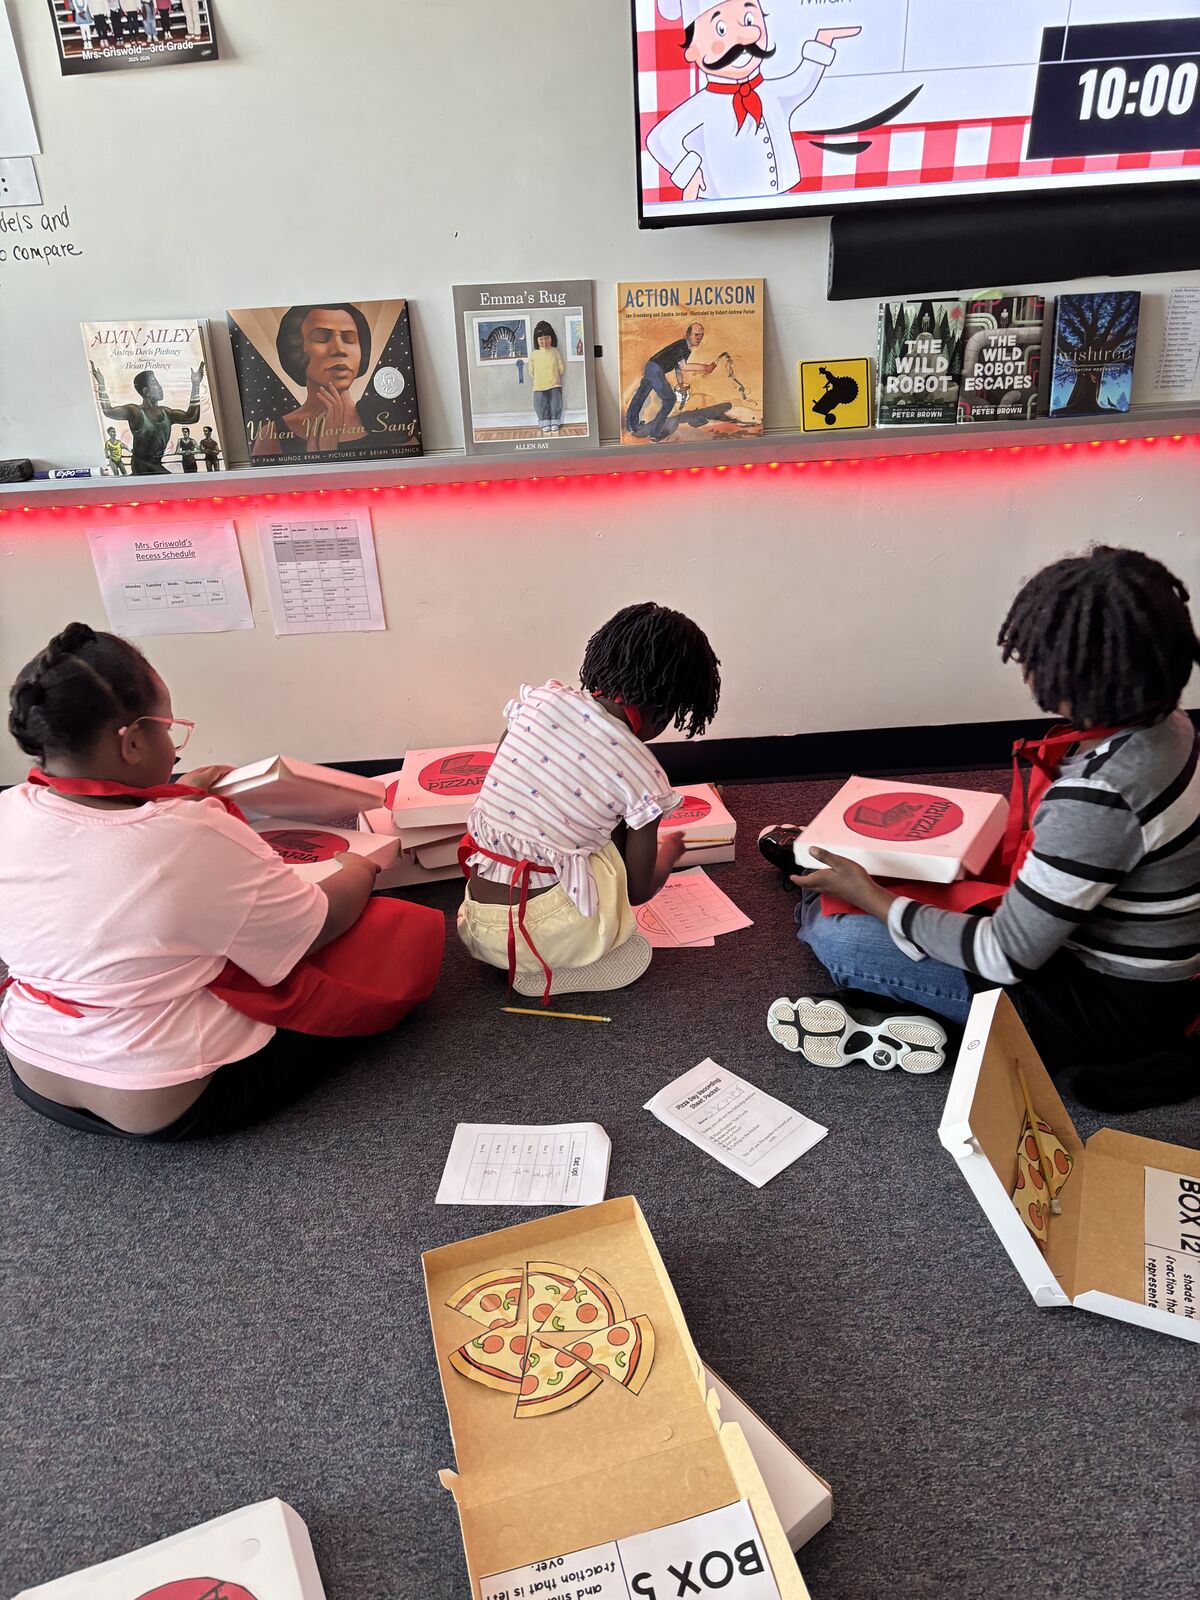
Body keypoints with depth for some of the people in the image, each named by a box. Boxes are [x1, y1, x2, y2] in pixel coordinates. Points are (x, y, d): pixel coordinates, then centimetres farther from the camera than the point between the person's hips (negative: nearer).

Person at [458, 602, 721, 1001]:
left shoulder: (539, 699, -3)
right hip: (543, 933, -5)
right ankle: (536, 968, 1)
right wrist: (669, 850, 23)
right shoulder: (643, 775, -11)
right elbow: (638, 891, 2)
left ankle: (515, 958, 9)